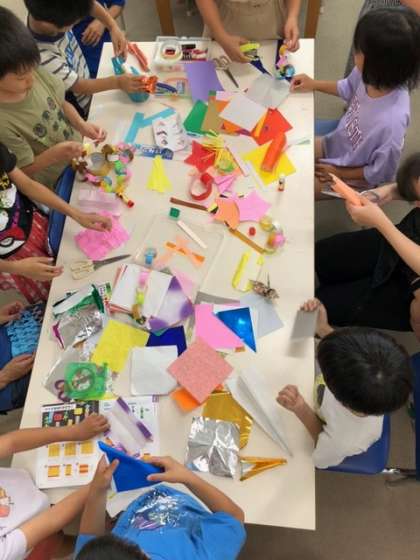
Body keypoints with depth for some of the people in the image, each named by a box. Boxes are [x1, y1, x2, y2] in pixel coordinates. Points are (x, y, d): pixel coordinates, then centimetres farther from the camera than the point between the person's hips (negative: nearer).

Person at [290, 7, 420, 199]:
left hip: (351, 177, -6)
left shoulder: (392, 121, -42)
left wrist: (340, 173, -16)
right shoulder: (373, 76, -22)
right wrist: (314, 84, -1)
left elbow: (380, 174, -25)